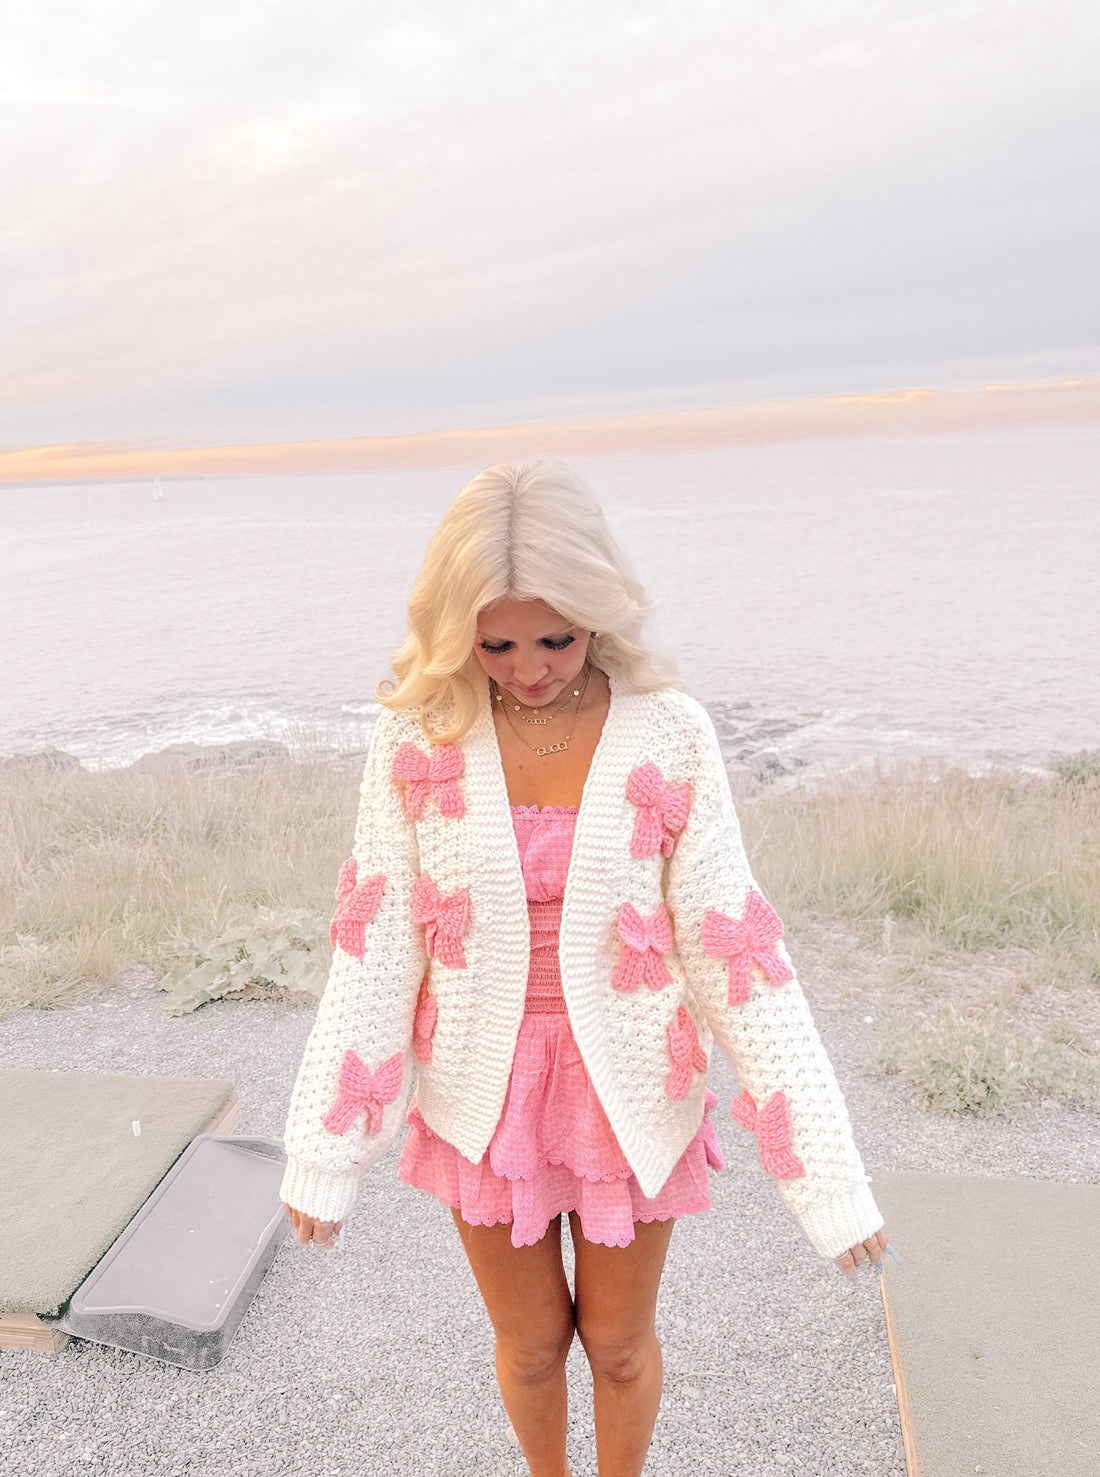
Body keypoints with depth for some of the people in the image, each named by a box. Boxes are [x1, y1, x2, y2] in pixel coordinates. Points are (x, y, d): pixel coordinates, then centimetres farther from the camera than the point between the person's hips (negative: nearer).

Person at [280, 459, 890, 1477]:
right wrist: (323, 1154, -5)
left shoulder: (669, 735, -17)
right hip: (484, 1097, 1)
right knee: (530, 1346, 22)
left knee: (619, 1343, 21)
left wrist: (828, 1176, -14)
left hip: (628, 1095, -1)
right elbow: (376, 947, -9)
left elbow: (732, 948, -14)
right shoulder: (420, 734, -14)